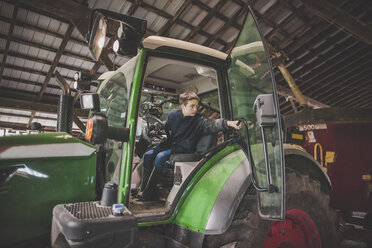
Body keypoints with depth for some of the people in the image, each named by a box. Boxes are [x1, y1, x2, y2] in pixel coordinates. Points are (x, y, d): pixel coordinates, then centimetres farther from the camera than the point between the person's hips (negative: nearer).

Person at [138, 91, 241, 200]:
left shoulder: (199, 120, -14)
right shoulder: (174, 114, 1)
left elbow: (212, 124, -34)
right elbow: (166, 127, 22)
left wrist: (228, 123, -51)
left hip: (184, 149, -6)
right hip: (171, 143, 6)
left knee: (160, 157, -25)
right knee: (148, 155, -8)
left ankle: (150, 191, -11)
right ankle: (144, 186, 5)